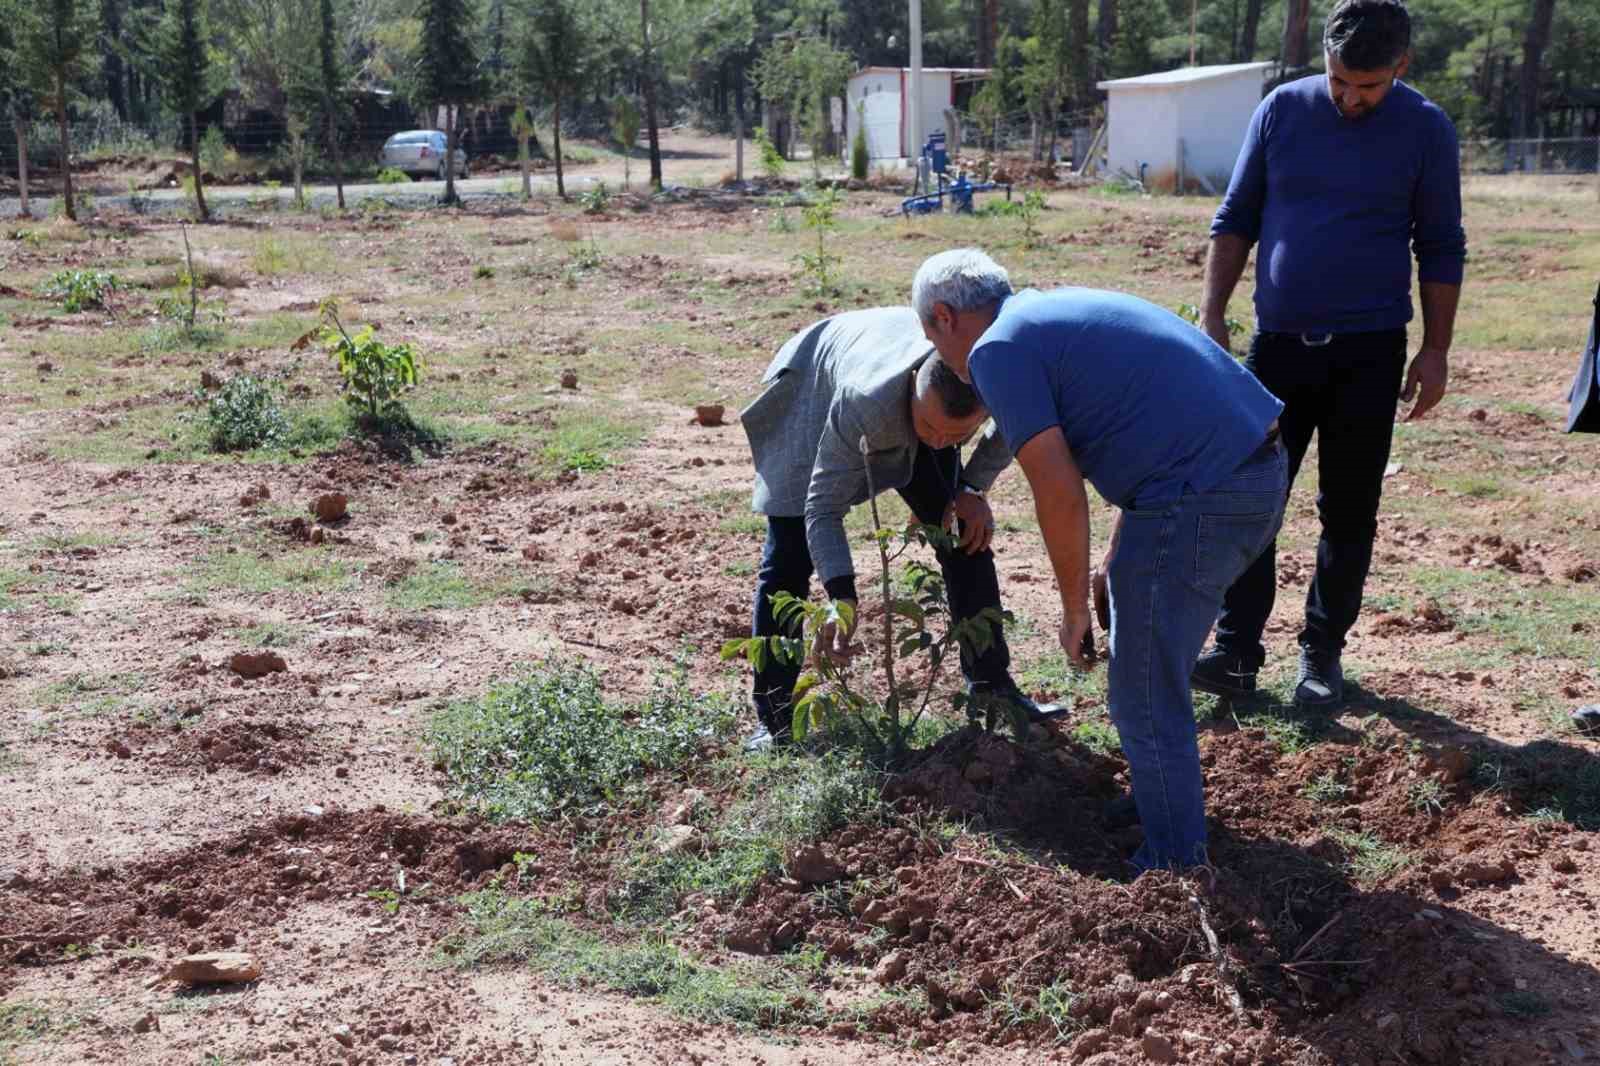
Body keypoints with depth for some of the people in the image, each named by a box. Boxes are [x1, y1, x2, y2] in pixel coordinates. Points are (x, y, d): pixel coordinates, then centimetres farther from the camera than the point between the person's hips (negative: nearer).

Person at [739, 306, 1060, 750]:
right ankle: (774, 717, -1)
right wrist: (841, 600, -48)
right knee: (789, 557, -9)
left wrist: (973, 488, -17)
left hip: (902, 415, 4)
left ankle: (992, 683, 12)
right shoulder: (865, 401, -47)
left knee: (968, 536, -2)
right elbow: (823, 509, -38)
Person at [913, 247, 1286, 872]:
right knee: (1158, 666, 27)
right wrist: (1114, 560, 26)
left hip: (1202, 499, -10)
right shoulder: (1066, 309, 24)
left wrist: (1074, 608, 0)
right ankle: (1159, 797, 42)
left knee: (1146, 698, 4)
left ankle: (1175, 870, 15)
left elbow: (1059, 493, -13)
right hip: (1264, 469, 10)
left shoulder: (997, 349, -5)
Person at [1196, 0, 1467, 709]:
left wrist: (1435, 350, -2)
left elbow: (1441, 248, 2)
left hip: (1368, 353, -1)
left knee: (1349, 511, 5)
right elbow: (1236, 218, 7)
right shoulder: (1283, 109, 1)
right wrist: (1212, 313, -1)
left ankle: (1323, 652, 17)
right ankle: (1237, 651, 4)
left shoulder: (1425, 130, -2)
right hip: (1278, 343, 2)